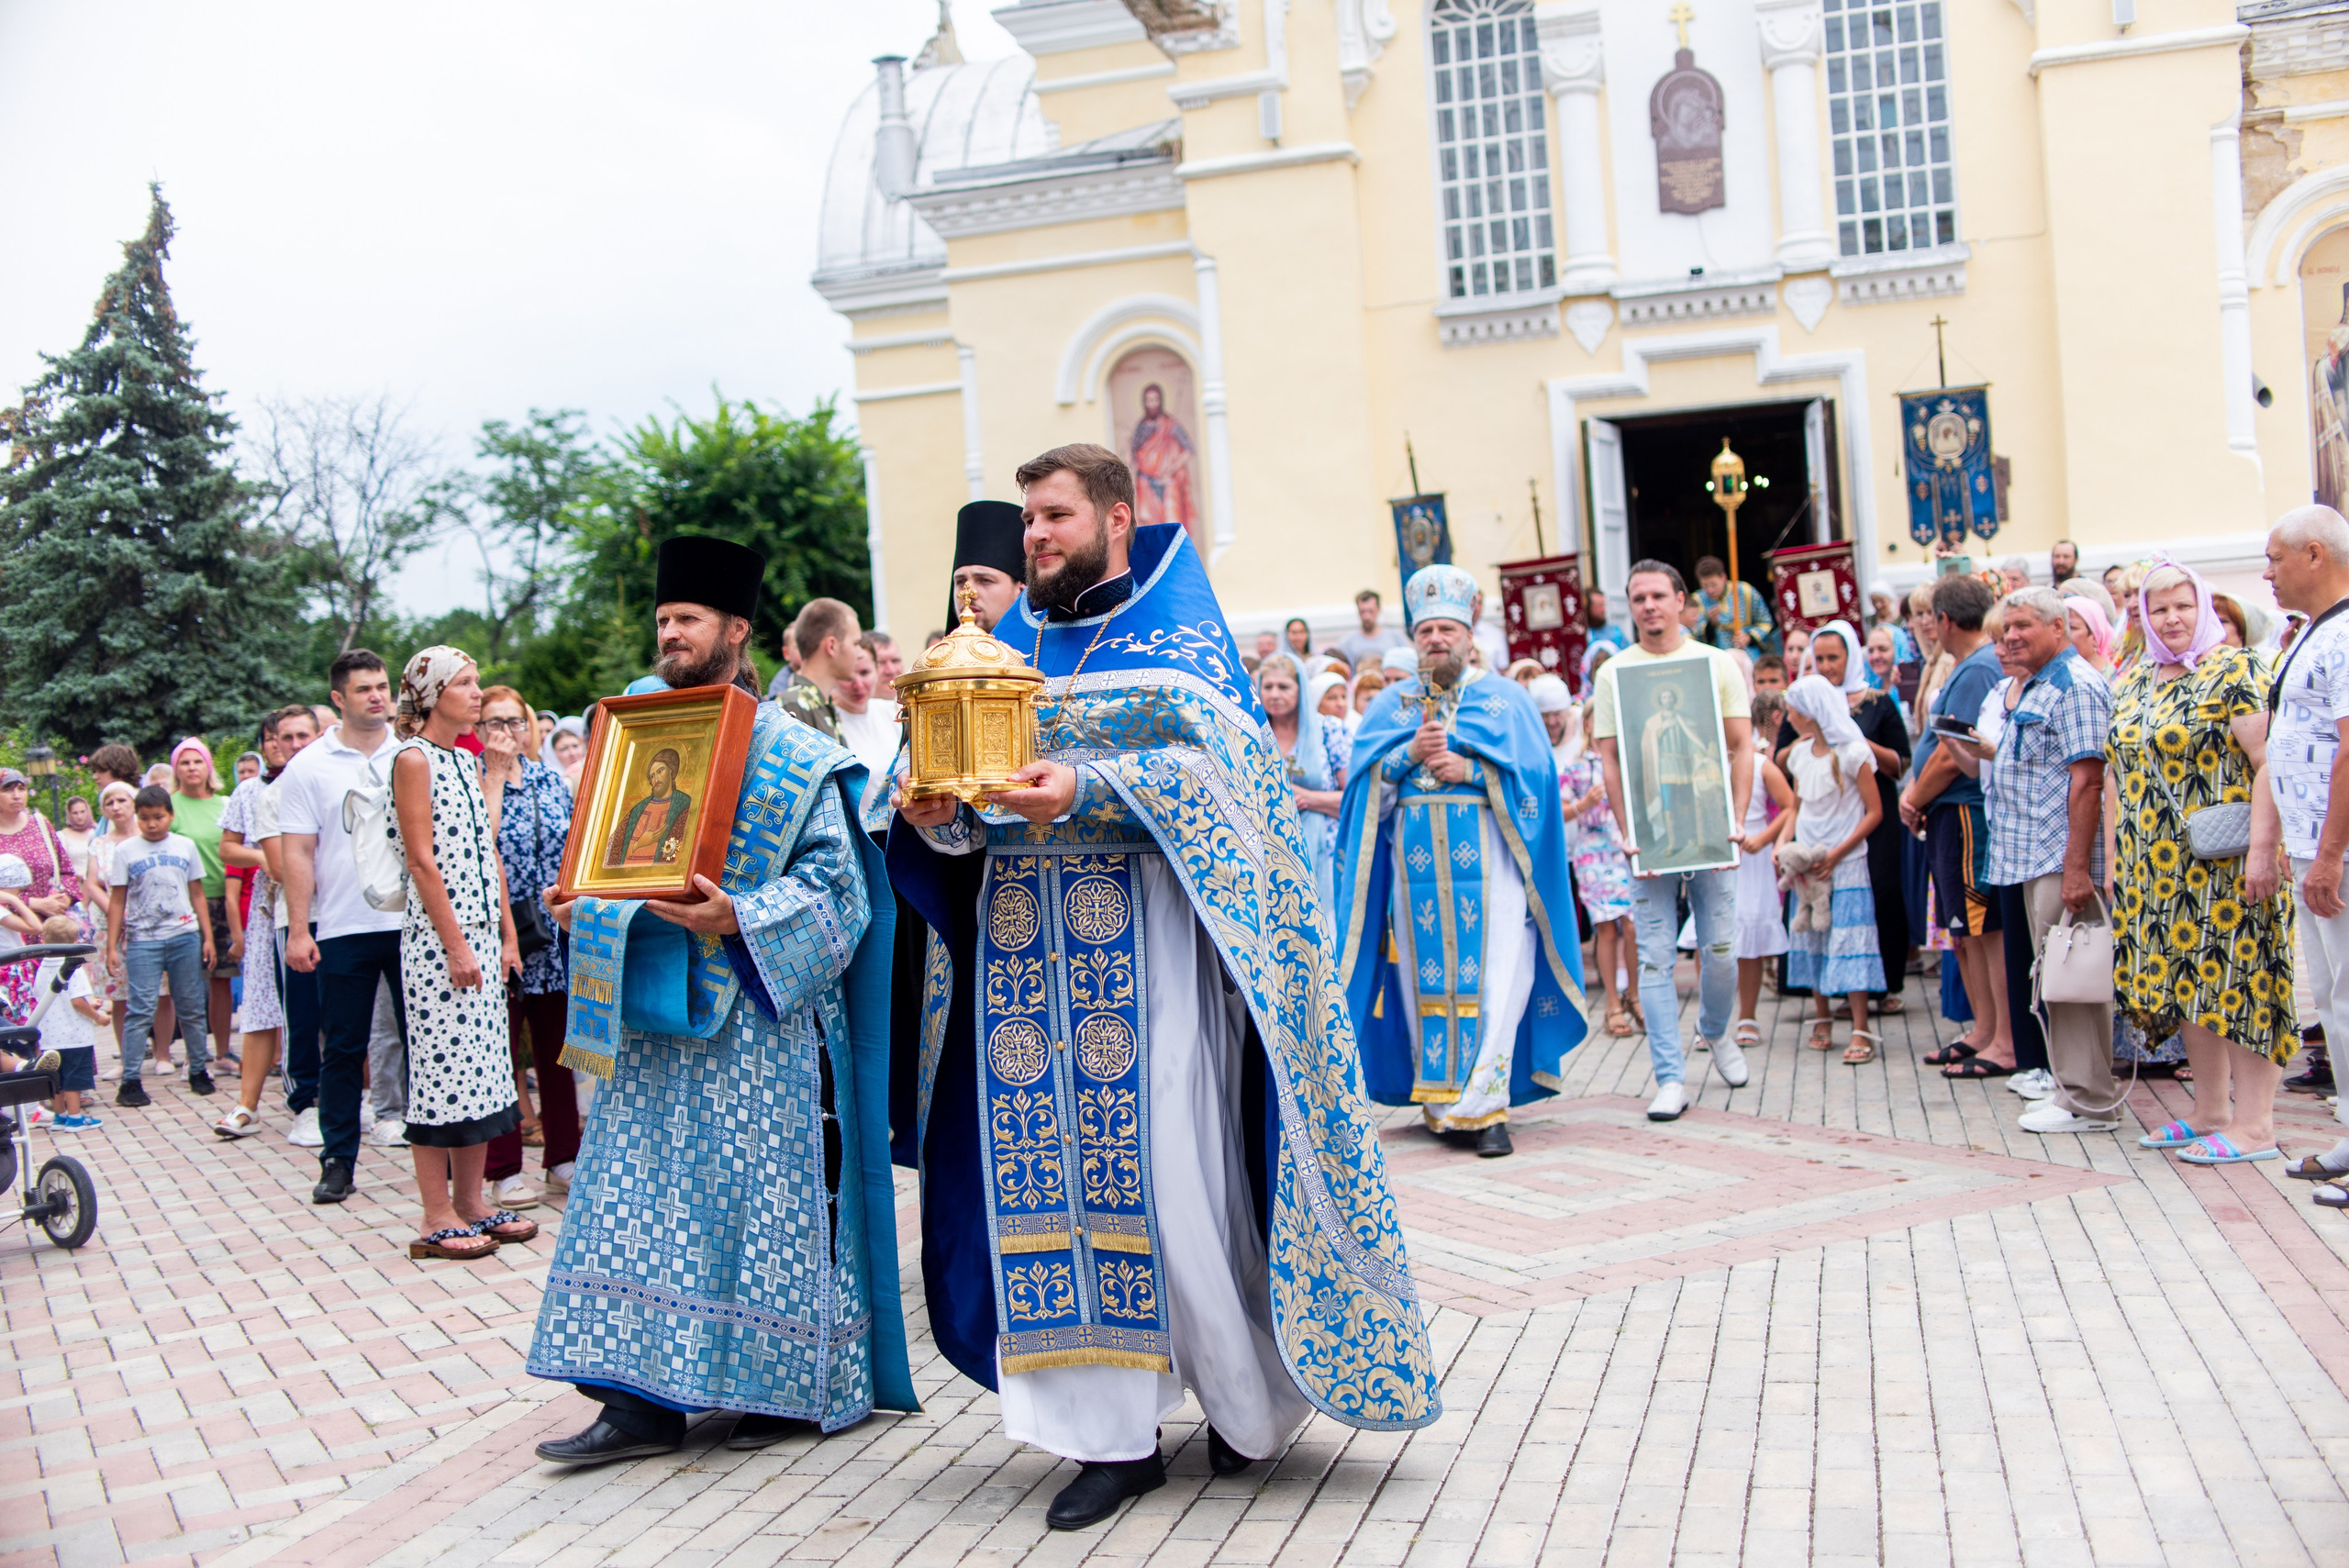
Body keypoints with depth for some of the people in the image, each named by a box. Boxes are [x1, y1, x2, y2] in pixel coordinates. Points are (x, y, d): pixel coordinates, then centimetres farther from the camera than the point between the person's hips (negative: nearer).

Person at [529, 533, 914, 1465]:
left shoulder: (792, 754, -5)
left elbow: (833, 880, -11)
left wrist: (737, 918, -24)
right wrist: (584, 907, 1)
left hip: (755, 1019, -6)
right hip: (654, 1016, 6)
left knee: (765, 1192, 0)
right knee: (641, 1194, 4)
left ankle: (790, 1385, 14)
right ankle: (643, 1398, 9)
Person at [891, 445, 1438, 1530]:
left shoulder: (1176, 624, 3)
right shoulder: (1014, 640, 18)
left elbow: (1212, 762, -11)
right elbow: (977, 776, 12)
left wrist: (1084, 791, -23)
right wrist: (942, 816, -10)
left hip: (1140, 928, -5)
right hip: (1022, 937, 5)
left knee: (1164, 1154, -5)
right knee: (1044, 1164, 1)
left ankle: (1250, 1398, 15)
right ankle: (1111, 1429, 9)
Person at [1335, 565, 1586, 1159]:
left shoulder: (1504, 698, 9)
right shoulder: (1392, 705, 15)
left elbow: (1533, 771, -2)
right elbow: (1366, 783, 5)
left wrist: (1469, 769, -12)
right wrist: (1411, 753, -11)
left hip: (1487, 863, -2)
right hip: (1417, 865, 2)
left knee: (1494, 982, -9)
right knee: (1427, 981, 1)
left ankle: (1484, 1108, -7)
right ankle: (1442, 1104, 8)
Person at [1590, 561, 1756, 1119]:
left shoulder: (1717, 664, 6)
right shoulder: (1614, 673, 5)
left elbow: (1742, 748, 4)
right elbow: (1610, 760, 2)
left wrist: (1737, 820, -8)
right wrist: (1628, 834, -9)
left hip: (1710, 830, 0)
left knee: (1720, 948, 3)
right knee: (1655, 956, -3)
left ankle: (1715, 1031, 33)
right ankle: (1671, 1079, 2)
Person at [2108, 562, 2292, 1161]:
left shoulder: (2235, 672, -7)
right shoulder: (2131, 682, 14)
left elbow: (2268, 764, -15)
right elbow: (2117, 770, 17)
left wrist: (2262, 847, -23)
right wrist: (2115, 857, 13)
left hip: (2224, 864, -7)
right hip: (2155, 869, 7)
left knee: (2235, 980, -5)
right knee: (2186, 984, 10)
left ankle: (2255, 1125, 0)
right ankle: (2209, 1112, 20)